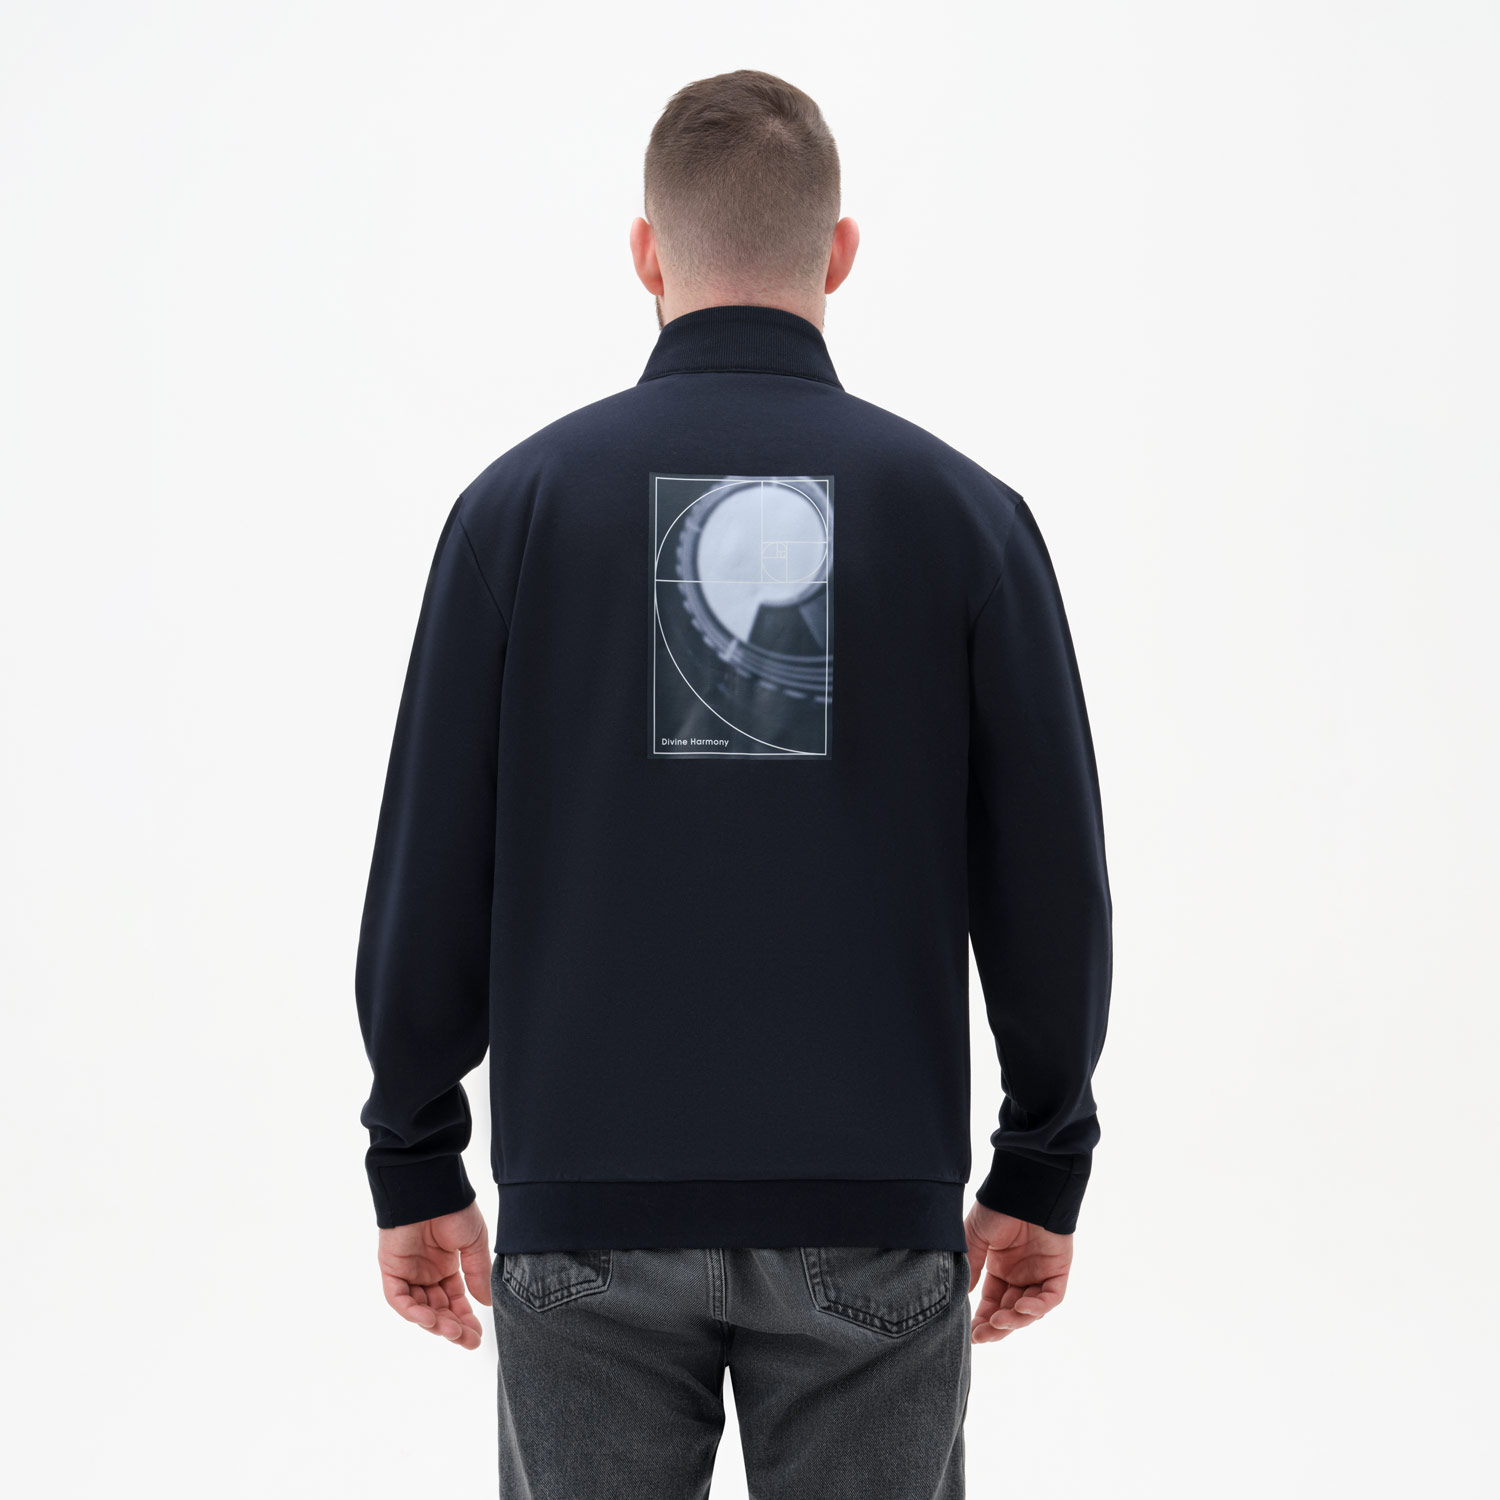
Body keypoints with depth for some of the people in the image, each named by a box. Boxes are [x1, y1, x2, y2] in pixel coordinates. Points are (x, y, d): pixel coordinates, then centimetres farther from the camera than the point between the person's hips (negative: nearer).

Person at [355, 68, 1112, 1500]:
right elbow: (1050, 878, 0)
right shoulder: (963, 511, -1)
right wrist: (1042, 1169, 11)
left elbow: (431, 865, -1)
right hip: (874, 1206, 0)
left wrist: (415, 1165, 9)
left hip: (591, 1199, 0)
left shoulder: (523, 499, -1)